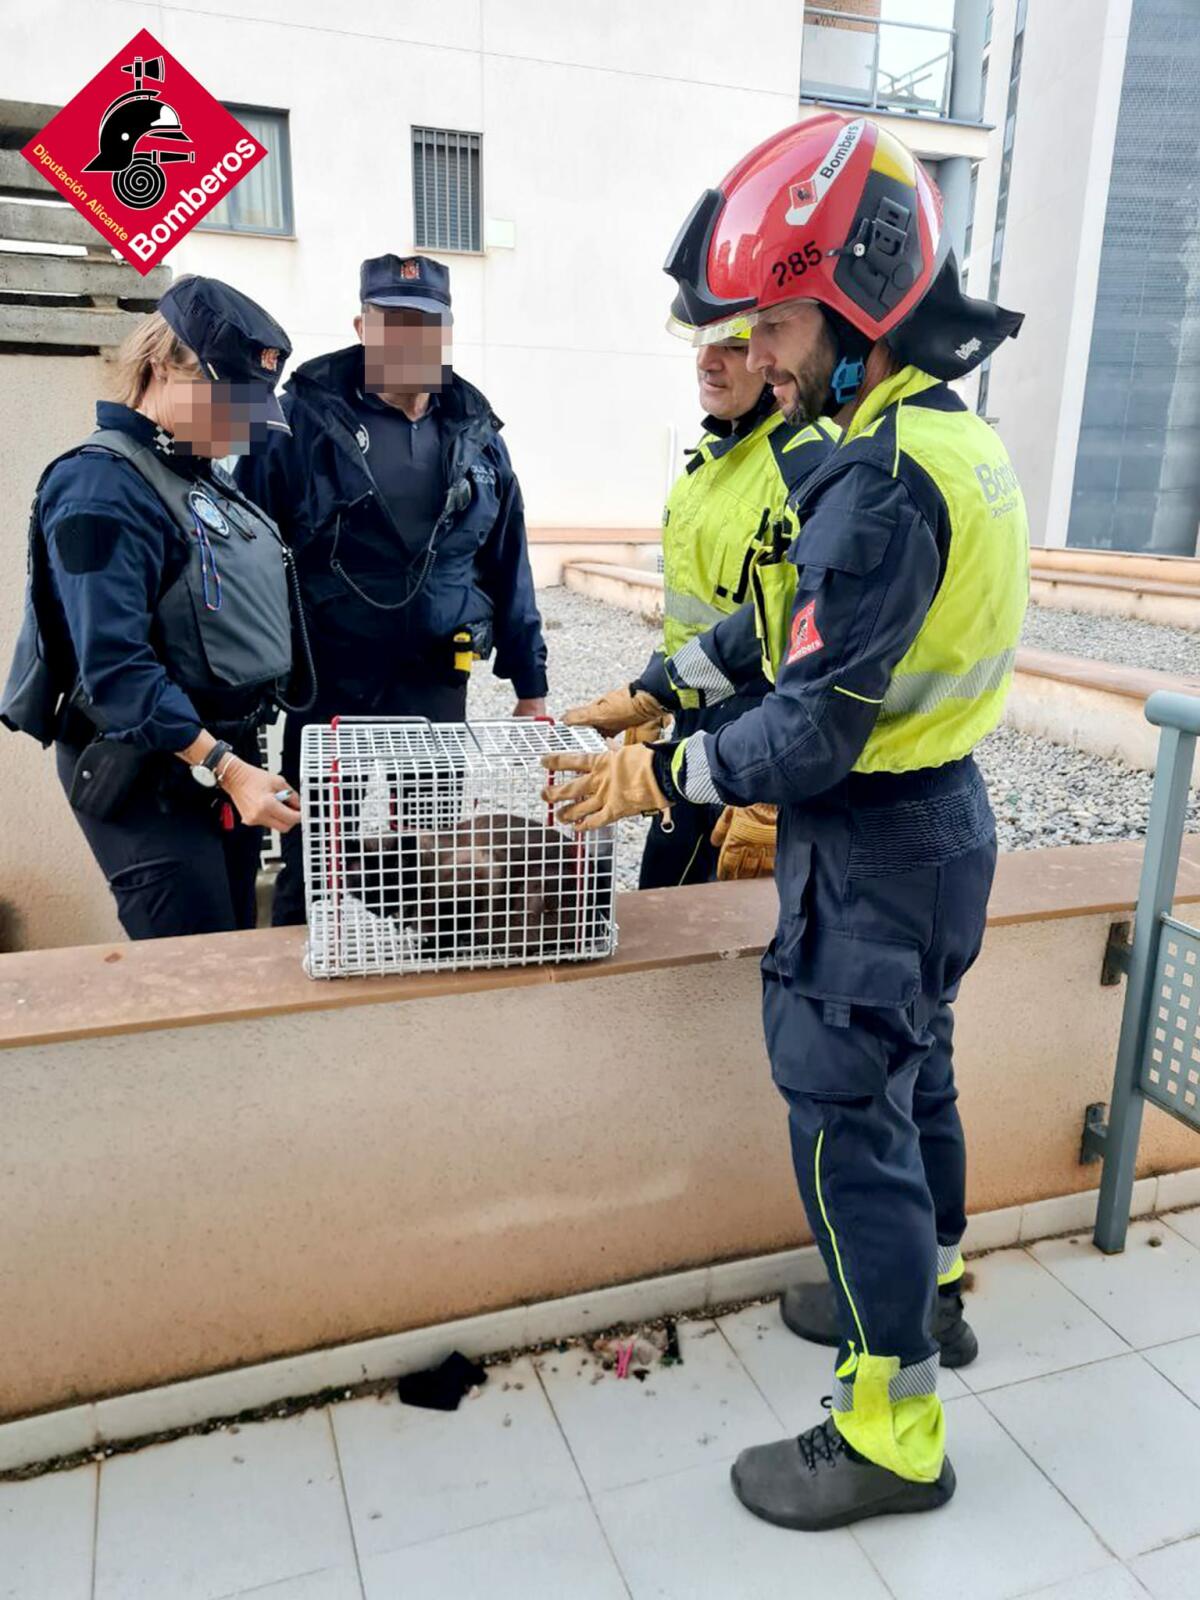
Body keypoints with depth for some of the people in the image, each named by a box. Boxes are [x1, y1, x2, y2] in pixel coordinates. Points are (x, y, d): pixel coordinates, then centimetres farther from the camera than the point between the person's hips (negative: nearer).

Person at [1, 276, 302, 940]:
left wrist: (242, 762, 15)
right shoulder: (102, 484, -15)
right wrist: (224, 767, -26)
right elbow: (114, 666, -22)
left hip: (230, 754, 9)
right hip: (147, 770, -8)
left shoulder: (207, 475, 12)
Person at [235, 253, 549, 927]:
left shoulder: (474, 433, 8)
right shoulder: (304, 418, -4)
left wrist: (530, 686, 11)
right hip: (329, 692, -3)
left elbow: (509, 564, 11)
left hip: (438, 693, 4)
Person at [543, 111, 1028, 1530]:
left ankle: (891, 1434, 21)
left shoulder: (882, 479, -25)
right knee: (912, 1069, 24)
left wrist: (667, 774, -14)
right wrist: (661, 685, 11)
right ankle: (928, 1287, 48)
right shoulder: (951, 434, 8)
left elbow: (817, 725, -26)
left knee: (847, 1117, 3)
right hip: (943, 820, 10)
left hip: (874, 846, -10)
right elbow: (793, 611, 12)